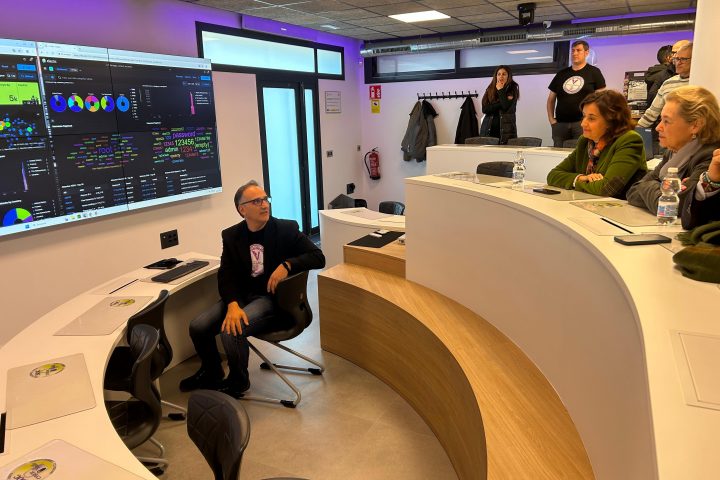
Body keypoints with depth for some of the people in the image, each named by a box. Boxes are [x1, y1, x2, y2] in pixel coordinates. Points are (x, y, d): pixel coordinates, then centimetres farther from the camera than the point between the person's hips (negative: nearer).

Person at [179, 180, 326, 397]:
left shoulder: (286, 229, -6)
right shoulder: (232, 235, 3)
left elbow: (318, 257, -11)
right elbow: (226, 275, -4)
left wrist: (287, 265, -28)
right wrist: (232, 304, -23)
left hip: (273, 297, -4)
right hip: (241, 295, 5)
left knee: (231, 330, -27)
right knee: (197, 327, -11)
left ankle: (238, 381, 4)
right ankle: (211, 372, 21)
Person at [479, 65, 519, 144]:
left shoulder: (512, 90, 6)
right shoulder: (490, 90, 13)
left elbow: (506, 107, -12)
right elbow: (484, 109, 0)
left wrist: (500, 90, -3)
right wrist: (500, 103, -8)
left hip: (505, 130, -2)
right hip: (489, 129, 2)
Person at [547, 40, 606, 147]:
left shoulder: (593, 72, 7)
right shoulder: (561, 74, 16)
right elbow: (551, 99, 19)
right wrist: (551, 119, 7)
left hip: (583, 122, -3)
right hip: (560, 124, 4)